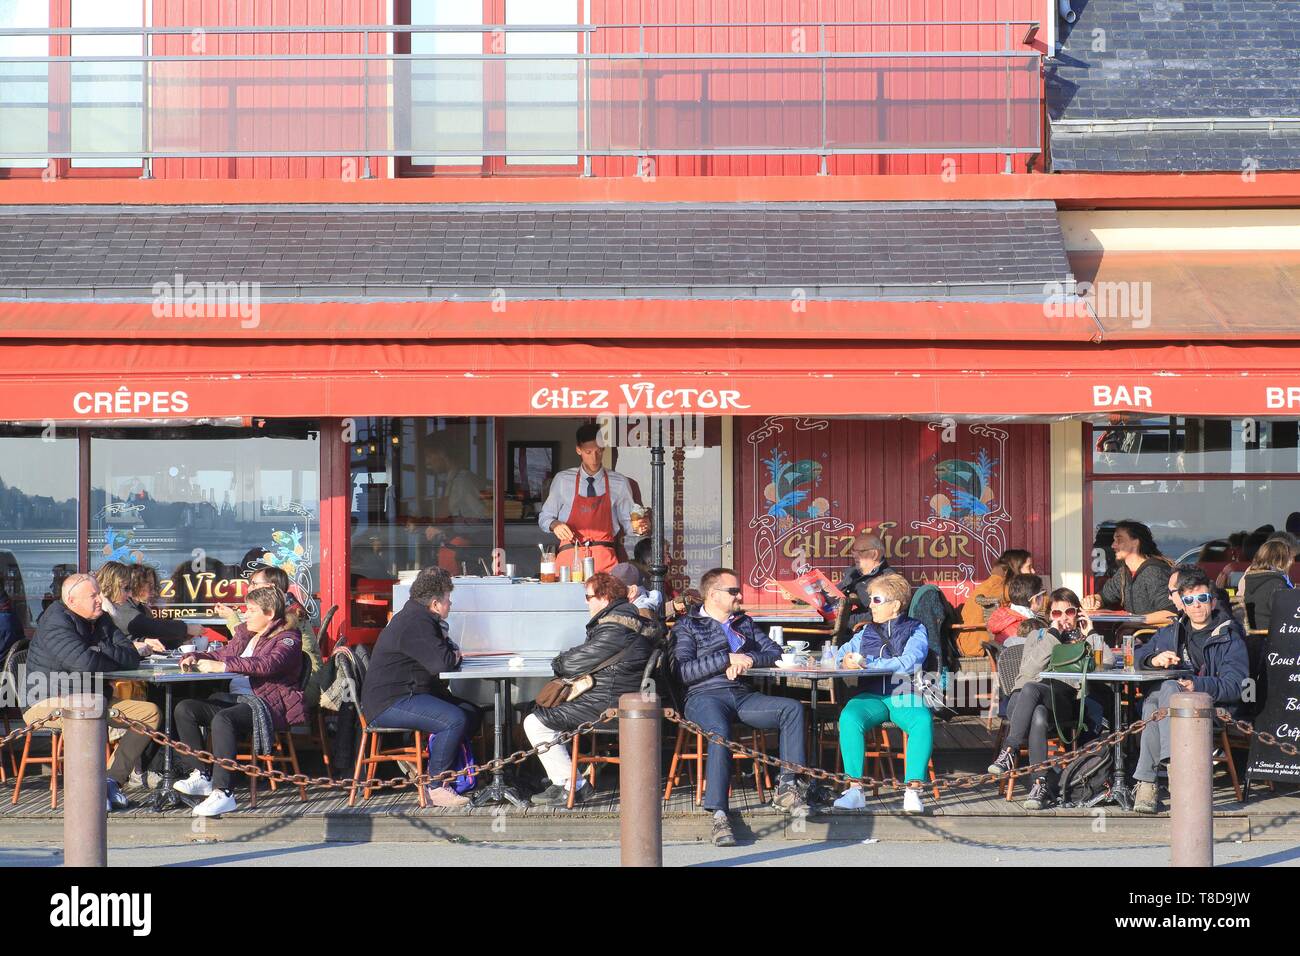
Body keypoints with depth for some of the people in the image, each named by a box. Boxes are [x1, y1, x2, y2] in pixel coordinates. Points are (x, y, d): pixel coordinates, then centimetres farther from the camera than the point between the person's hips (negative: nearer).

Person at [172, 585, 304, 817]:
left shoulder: (287, 638, -5)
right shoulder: (245, 632, 22)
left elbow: (269, 664, -23)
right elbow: (224, 654, 32)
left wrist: (223, 665, -29)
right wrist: (195, 658, 10)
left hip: (266, 704, -9)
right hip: (233, 698, 9)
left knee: (222, 720, -36)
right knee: (184, 709, -9)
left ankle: (223, 792, -39)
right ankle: (201, 775, -9)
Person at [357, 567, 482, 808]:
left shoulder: (416, 617, 18)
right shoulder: (416, 624, -18)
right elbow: (441, 662, -26)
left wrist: (451, 654, 2)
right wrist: (454, 656, -4)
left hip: (408, 695, 11)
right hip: (389, 703, -11)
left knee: (472, 713, 8)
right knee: (456, 720, -27)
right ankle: (435, 788, -18)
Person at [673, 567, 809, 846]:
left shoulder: (744, 622, 27)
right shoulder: (688, 626, 9)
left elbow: (773, 651, 18)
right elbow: (685, 671, -5)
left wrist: (748, 659, -3)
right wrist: (729, 659, -10)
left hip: (742, 696, 5)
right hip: (705, 696, -5)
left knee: (792, 708, -19)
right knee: (720, 733, -38)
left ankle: (786, 786, -19)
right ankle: (719, 815, -42)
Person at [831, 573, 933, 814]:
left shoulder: (916, 630, 9)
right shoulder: (867, 632, 22)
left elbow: (909, 663, -9)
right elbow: (838, 654, 23)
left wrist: (867, 663, -15)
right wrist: (845, 661, -3)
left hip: (904, 695, -2)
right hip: (871, 696, 2)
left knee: (923, 721, -35)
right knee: (849, 717, -31)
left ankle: (913, 790, -32)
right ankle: (854, 789, -31)